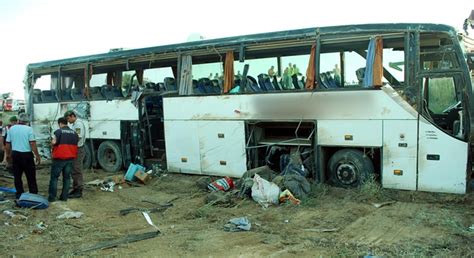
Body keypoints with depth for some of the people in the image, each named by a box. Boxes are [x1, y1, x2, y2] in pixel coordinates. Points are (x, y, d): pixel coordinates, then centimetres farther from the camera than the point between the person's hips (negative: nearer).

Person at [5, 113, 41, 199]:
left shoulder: (12, 128, 4)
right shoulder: (29, 129, -8)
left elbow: (8, 143, 8)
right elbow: (32, 144, -13)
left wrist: (8, 154, 21)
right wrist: (37, 156, -8)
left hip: (15, 154, 4)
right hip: (27, 155, -3)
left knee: (17, 176, 12)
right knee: (31, 176, 4)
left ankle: (19, 195, 16)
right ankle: (33, 194, 6)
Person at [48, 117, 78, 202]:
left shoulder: (58, 131, -9)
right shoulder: (74, 133, 9)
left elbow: (53, 142, -19)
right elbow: (76, 144, 10)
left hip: (59, 158, -5)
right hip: (70, 158, 5)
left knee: (54, 177, 5)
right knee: (67, 177, 11)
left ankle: (52, 197, 6)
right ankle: (64, 196, 12)